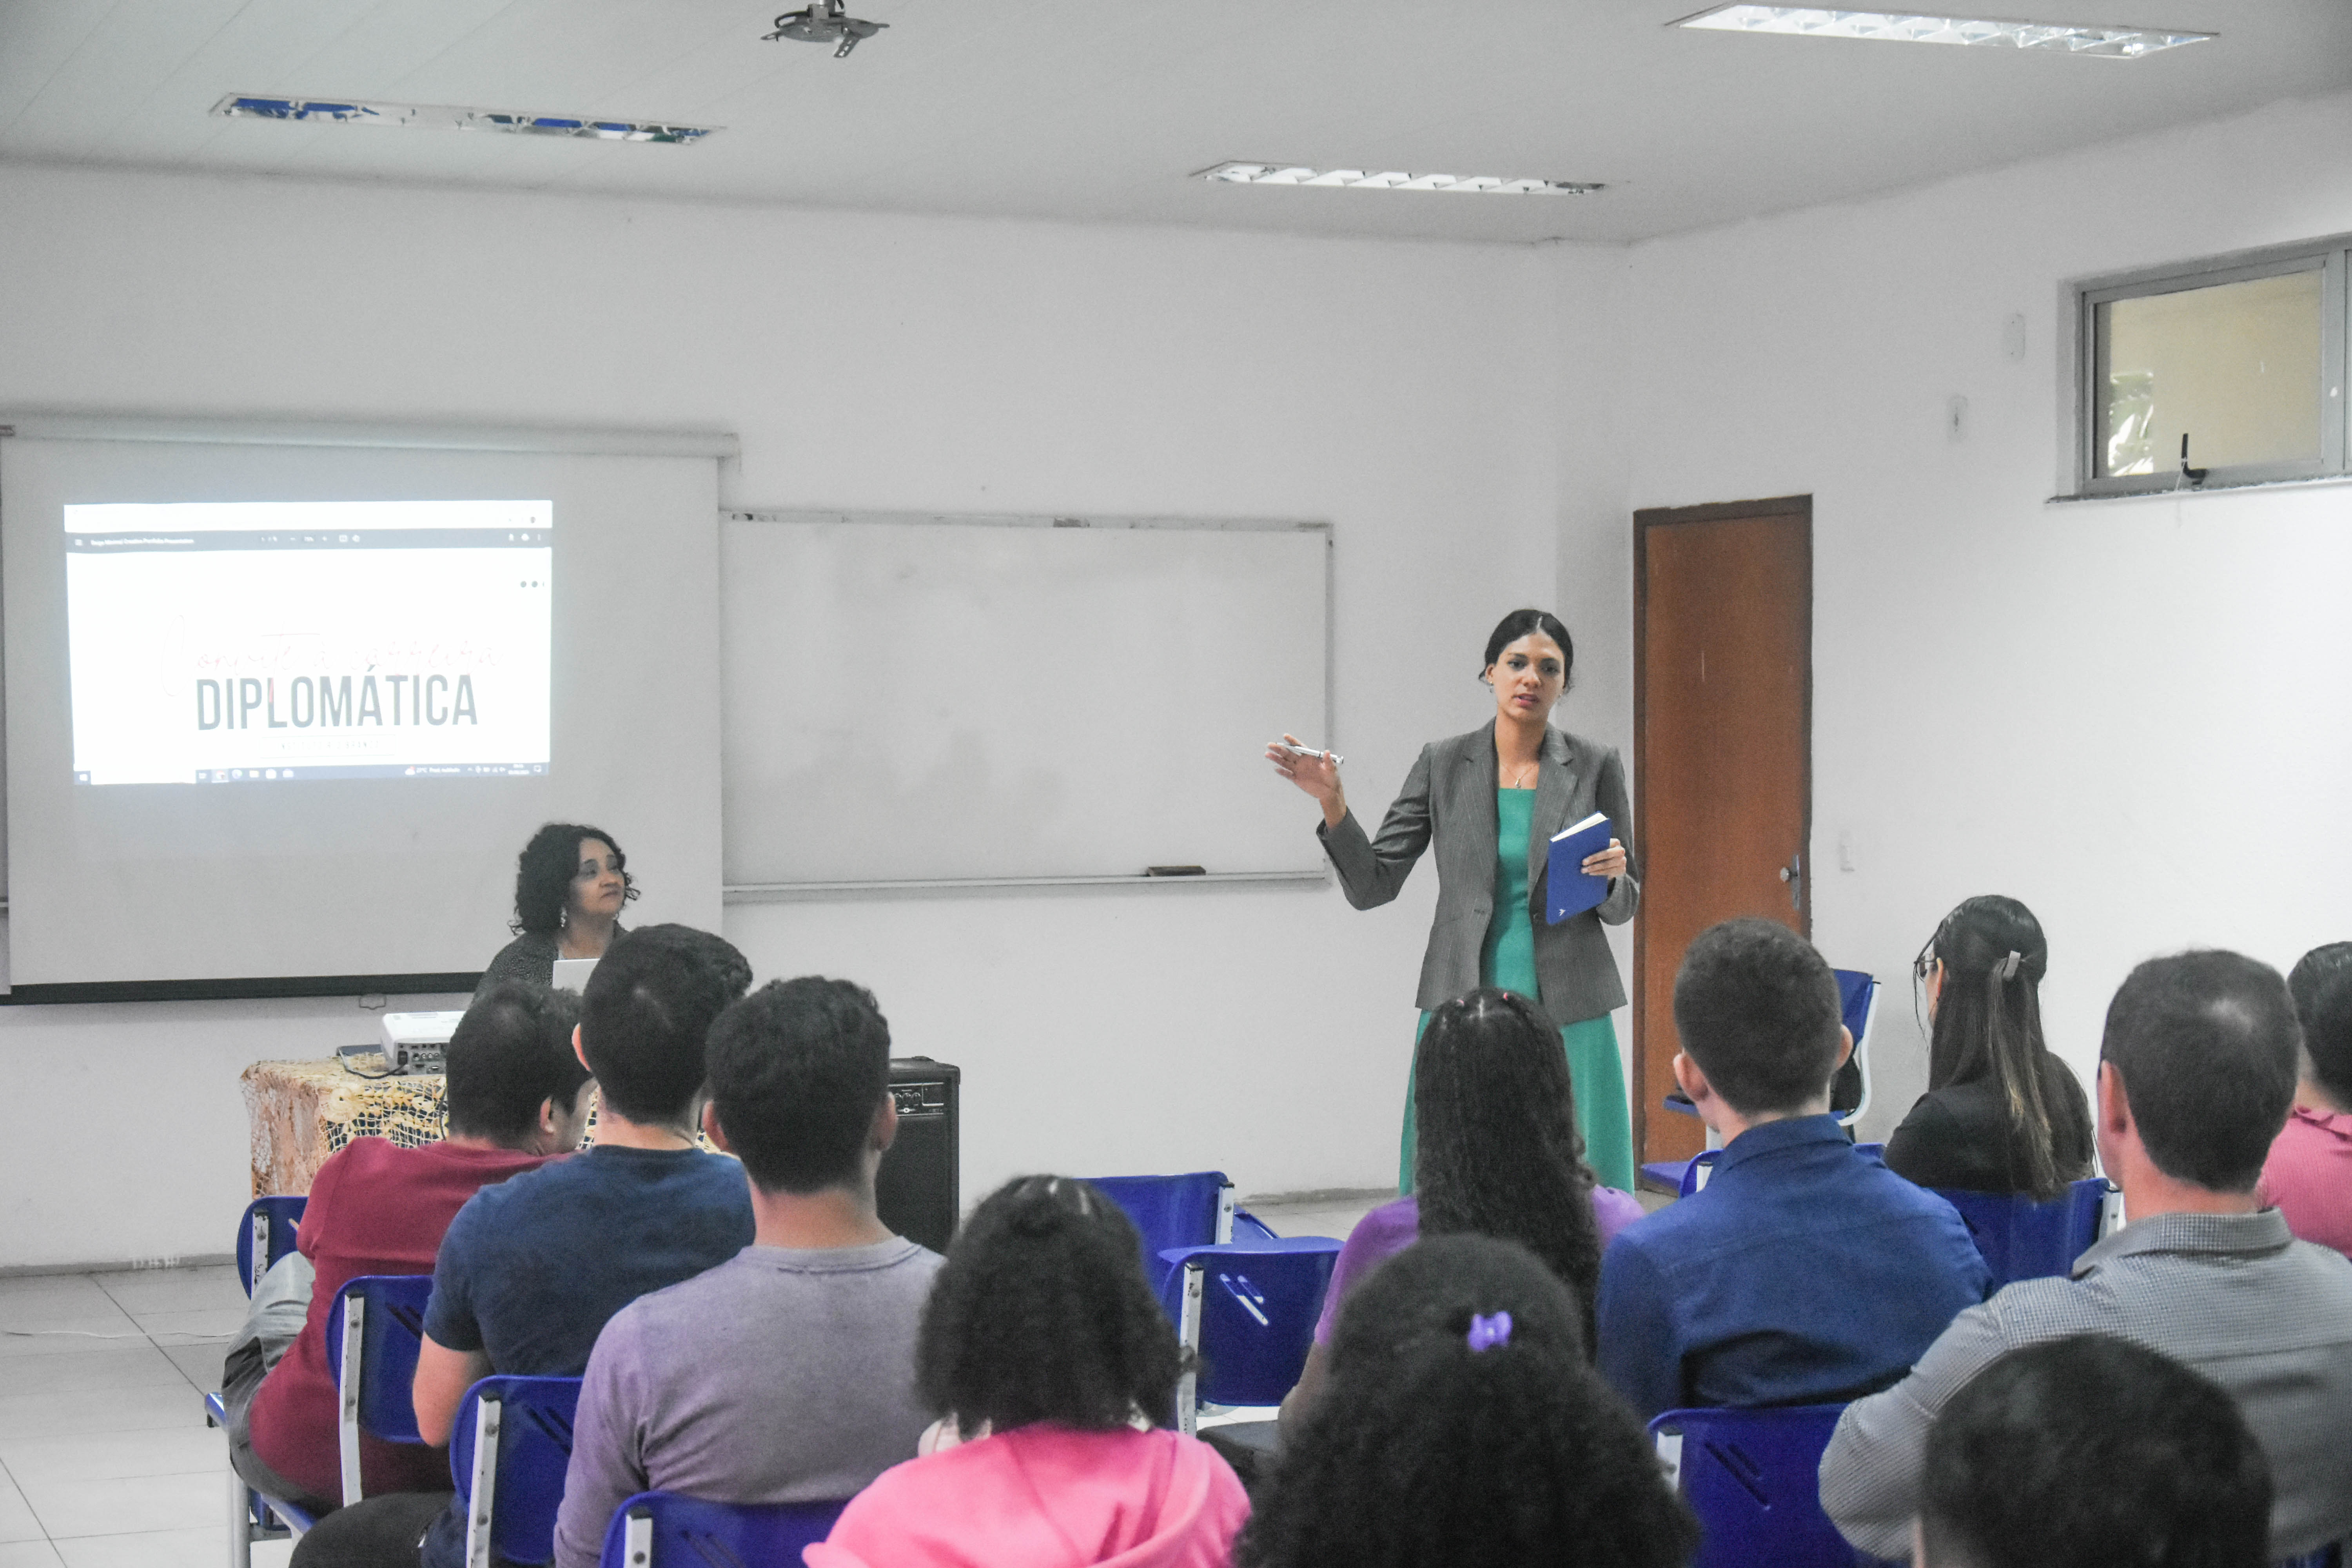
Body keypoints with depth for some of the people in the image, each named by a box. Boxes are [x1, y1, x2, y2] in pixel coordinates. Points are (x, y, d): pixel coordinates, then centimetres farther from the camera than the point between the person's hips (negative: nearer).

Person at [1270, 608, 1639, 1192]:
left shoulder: (1595, 766, 2)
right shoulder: (1443, 764, 4)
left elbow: (1623, 907, 9)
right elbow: (1372, 886, 2)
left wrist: (1610, 877, -13)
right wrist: (1331, 802, -11)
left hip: (1567, 1012, 0)